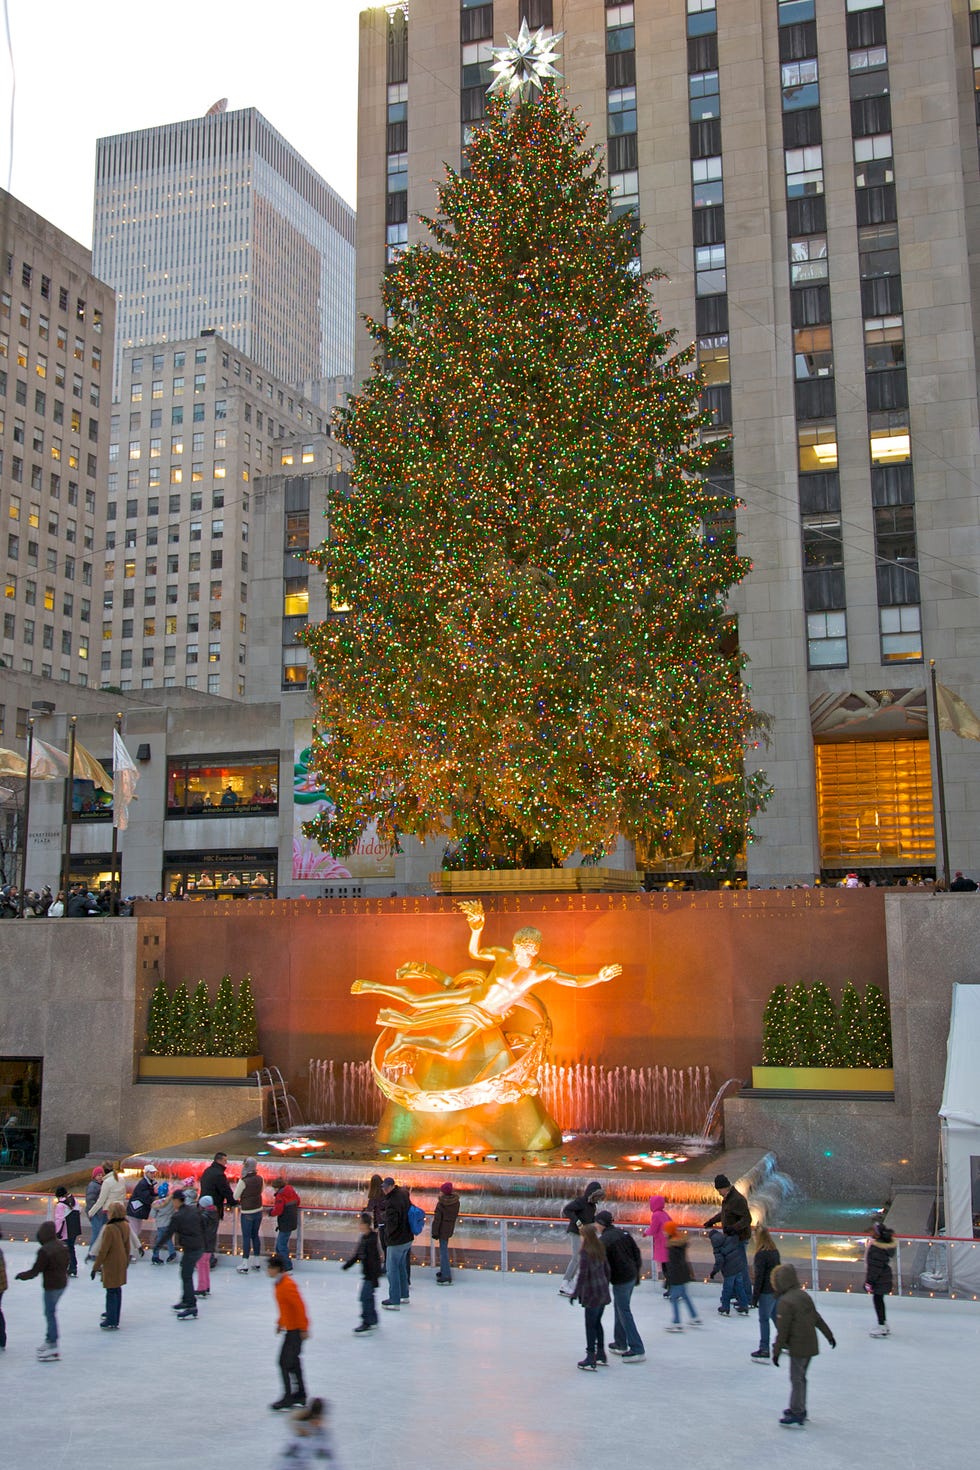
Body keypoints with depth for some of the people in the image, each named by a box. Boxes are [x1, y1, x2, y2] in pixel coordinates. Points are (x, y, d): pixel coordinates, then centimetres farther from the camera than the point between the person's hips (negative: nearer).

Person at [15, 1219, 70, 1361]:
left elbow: (35, 1271, -17)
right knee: (51, 1312, 20)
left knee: (50, 1314, 0)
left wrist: (21, 1275, -1)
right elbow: (66, 1264, 12)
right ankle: (49, 1340, 30)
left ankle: (53, 1347, 4)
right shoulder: (63, 1246, 3)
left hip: (51, 1286, -8)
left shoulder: (44, 1251, -22)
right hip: (62, 1283, 8)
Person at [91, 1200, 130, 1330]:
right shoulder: (125, 1227, 1)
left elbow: (103, 1250, -21)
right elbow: (127, 1246, 11)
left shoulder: (110, 1229, -25)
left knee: (111, 1291, 0)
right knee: (117, 1290, 21)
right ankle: (112, 1313, 37)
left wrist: (96, 1267, -13)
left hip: (111, 1265, -8)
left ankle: (112, 1322, 5)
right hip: (121, 1264, 8)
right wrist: (126, 1261, 23)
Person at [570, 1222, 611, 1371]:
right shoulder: (600, 1249, 5)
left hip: (592, 1293, -8)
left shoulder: (585, 1252, -18)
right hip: (603, 1291, 8)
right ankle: (601, 1355, 28)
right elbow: (607, 1270, 13)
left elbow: (582, 1275, -20)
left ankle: (590, 1359, 5)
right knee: (597, 1323, 20)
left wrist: (575, 1293, -14)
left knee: (590, 1325, 1)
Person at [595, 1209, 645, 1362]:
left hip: (620, 1280, -8)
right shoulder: (624, 1233, 6)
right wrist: (637, 1274, 18)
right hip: (632, 1276, 8)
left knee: (624, 1313, -1)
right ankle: (621, 1344, 29)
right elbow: (637, 1253, 10)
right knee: (619, 1308, 21)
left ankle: (637, 1350, -2)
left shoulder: (603, 1241, -16)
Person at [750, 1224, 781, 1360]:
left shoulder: (761, 1254, -19)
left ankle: (764, 1350, 3)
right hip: (777, 1290, 8)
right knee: (775, 1316, 23)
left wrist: (755, 1297, -12)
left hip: (767, 1292, -8)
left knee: (764, 1319, 0)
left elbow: (759, 1277, -18)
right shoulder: (775, 1251, 4)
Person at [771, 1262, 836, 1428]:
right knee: (800, 1377, 19)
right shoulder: (804, 1295, 6)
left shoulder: (785, 1302, -20)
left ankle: (797, 1416, 7)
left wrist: (776, 1351, -13)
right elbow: (817, 1318, 16)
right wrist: (829, 1334, 26)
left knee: (796, 1380, 1)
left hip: (798, 1348, -8)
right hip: (811, 1346, 8)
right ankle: (798, 1410, 30)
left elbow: (782, 1330, -20)